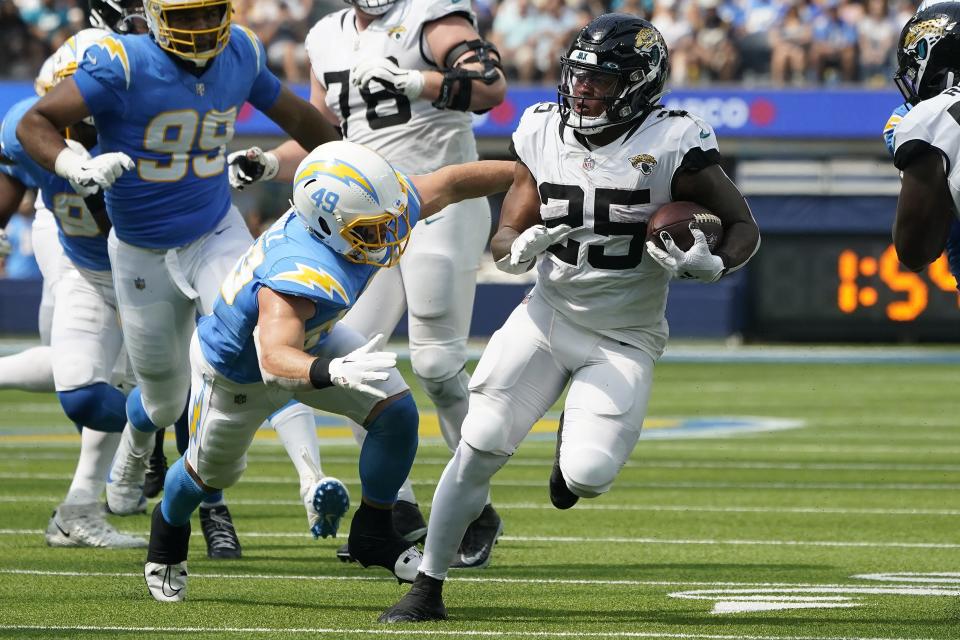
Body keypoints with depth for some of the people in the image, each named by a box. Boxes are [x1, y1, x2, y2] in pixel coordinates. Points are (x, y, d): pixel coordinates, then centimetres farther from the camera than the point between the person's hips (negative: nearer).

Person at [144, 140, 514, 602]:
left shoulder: (380, 209, -29)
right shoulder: (297, 276, -51)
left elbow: (450, 183, -12)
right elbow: (275, 360, -63)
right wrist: (334, 372, -82)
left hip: (312, 339, 6)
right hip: (236, 369, -6)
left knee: (396, 414, -11)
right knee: (212, 472, 20)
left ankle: (374, 535, 10)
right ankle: (168, 530, 56)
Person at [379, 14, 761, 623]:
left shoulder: (671, 145, -16)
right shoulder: (544, 134, -3)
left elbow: (744, 227, -7)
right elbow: (504, 240, 4)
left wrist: (711, 265, -28)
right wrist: (523, 247, -20)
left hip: (624, 339, -3)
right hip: (548, 314, 3)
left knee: (587, 476, -19)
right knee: (480, 449, -9)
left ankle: (577, 444, 20)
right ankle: (428, 587, 4)